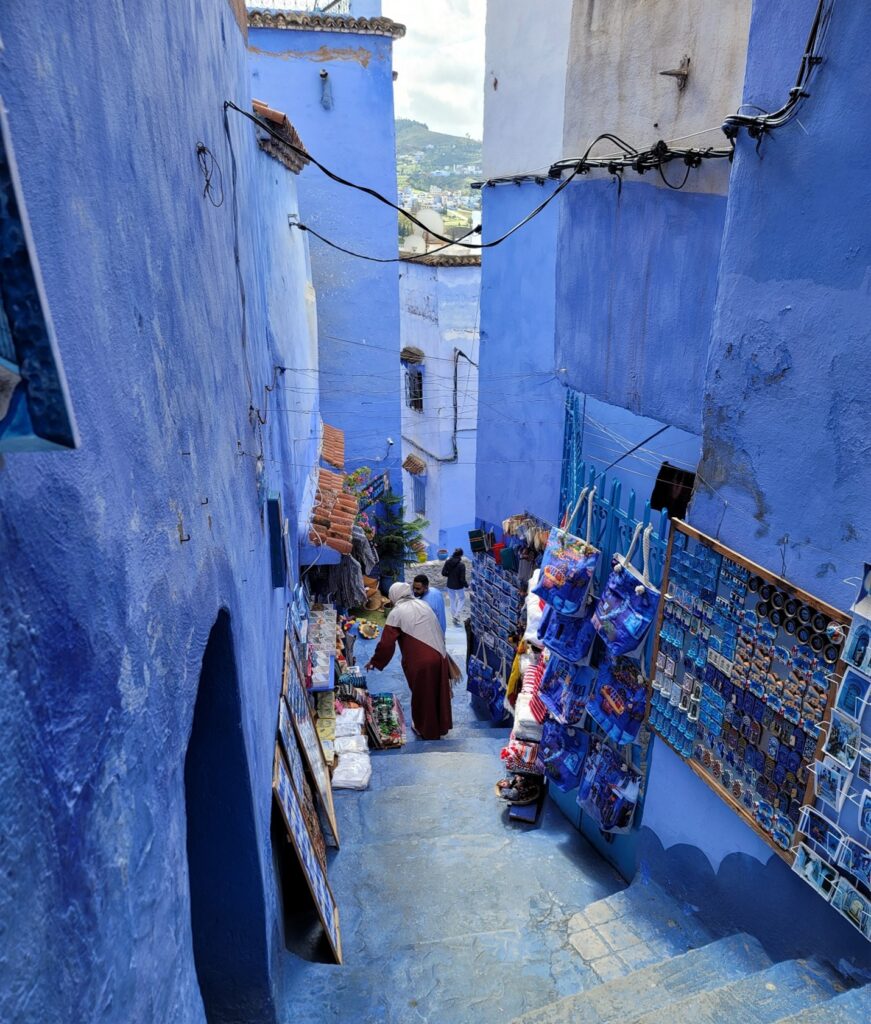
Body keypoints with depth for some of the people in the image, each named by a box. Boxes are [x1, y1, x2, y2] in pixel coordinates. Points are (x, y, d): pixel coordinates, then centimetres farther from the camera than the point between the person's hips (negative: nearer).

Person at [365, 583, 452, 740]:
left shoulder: (397, 613, -5)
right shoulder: (423, 605, 12)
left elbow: (386, 642, -5)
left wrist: (374, 662, 7)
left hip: (420, 661, -5)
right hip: (439, 655, 5)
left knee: (422, 695, 14)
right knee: (438, 692, 20)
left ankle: (425, 729, 30)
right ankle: (441, 726, 35)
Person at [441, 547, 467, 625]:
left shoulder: (448, 562, -10)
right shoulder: (461, 564, -22)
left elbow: (443, 573, -7)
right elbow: (462, 578, -21)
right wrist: (466, 584, -3)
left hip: (450, 585, 4)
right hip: (459, 586, -4)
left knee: (452, 601, 20)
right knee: (461, 600, 18)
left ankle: (453, 617, 28)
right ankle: (457, 616, 4)